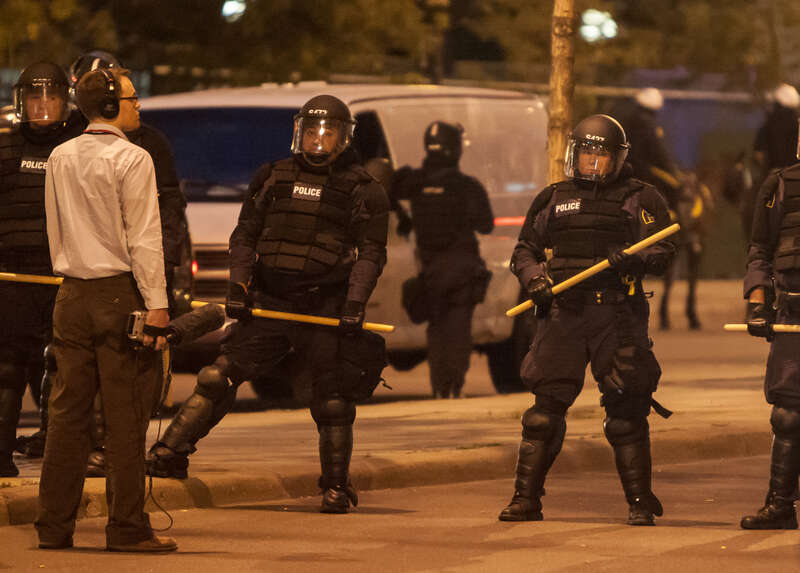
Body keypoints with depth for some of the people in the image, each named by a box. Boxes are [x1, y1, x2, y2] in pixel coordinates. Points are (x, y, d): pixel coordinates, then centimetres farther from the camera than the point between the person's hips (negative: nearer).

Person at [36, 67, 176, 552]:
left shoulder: (60, 158, 9)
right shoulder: (131, 159, -10)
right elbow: (144, 238, -13)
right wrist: (156, 304, -12)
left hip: (73, 294, 6)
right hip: (121, 293, -6)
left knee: (68, 412, 9)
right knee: (126, 417, -2)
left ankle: (54, 525, 10)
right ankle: (127, 527, -1)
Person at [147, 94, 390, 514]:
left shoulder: (361, 189, 3)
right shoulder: (273, 177, 12)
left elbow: (371, 253, -1)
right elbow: (245, 235, 14)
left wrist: (355, 305, -14)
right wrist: (238, 285, 0)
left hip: (325, 306, -2)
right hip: (268, 301, 2)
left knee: (332, 398, 2)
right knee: (219, 376, -5)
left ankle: (336, 486, 14)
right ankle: (169, 454, -3)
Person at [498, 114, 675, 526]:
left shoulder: (638, 199, 8)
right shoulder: (553, 199, 17)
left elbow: (663, 251, 0)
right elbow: (524, 250, 19)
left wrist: (633, 261, -21)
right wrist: (534, 277, -2)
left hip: (616, 313, -2)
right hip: (562, 313, 2)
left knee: (626, 409, -3)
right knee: (546, 406, 0)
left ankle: (640, 503, 3)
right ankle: (526, 499, 6)